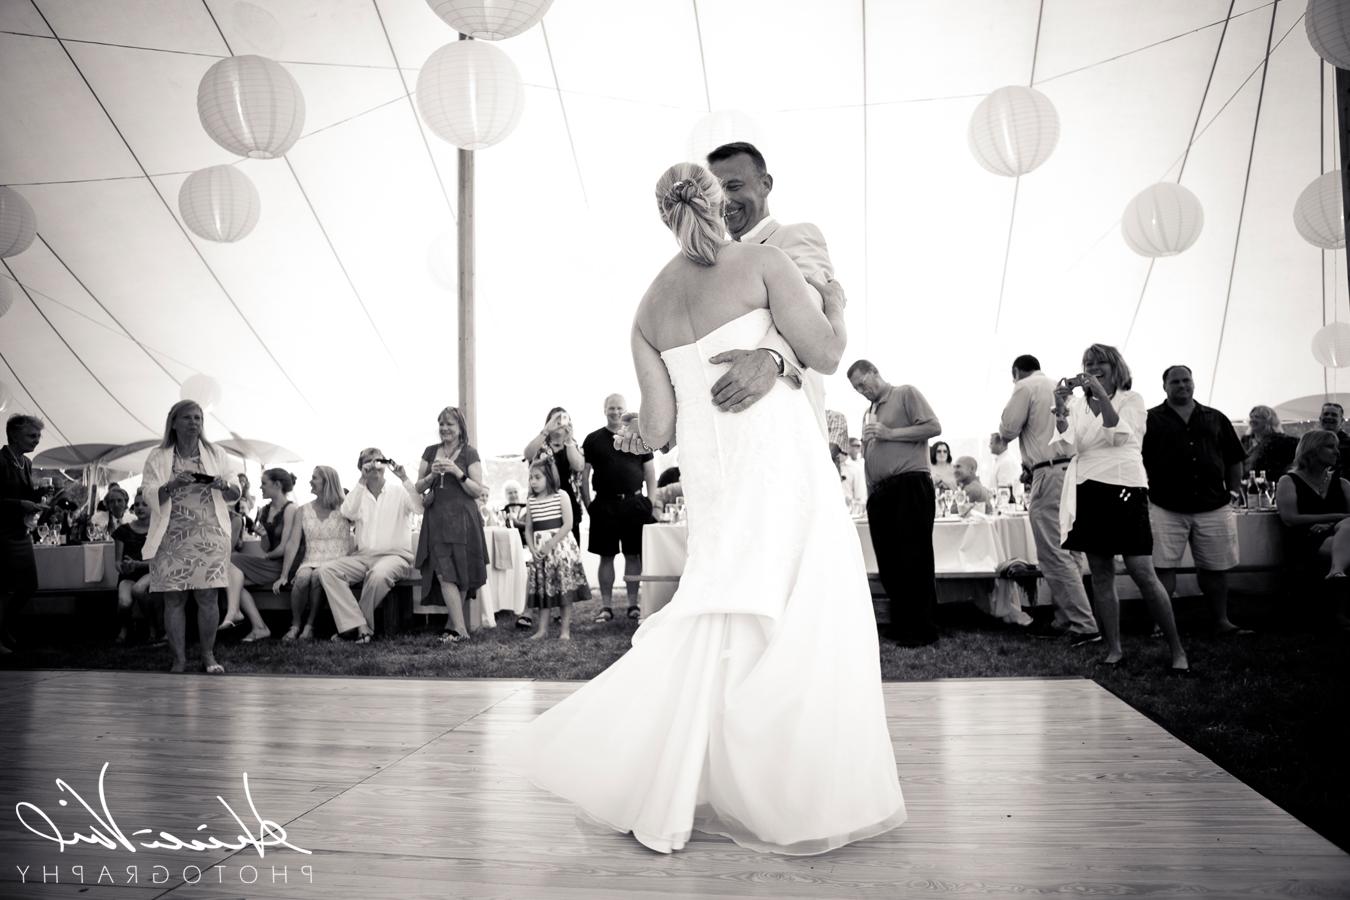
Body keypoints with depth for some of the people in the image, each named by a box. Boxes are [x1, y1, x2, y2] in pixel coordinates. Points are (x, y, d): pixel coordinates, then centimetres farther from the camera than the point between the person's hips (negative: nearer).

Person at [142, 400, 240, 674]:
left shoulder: (216, 454, 11)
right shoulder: (157, 457, 5)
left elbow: (235, 494, 12)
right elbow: (151, 497, -3)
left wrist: (223, 485, -10)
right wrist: (173, 484, -20)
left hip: (209, 537, 1)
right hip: (172, 539, -1)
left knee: (208, 597, -2)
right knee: (173, 599, 0)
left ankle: (208, 656, 8)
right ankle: (179, 659, 8)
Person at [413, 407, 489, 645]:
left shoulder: (469, 453, 2)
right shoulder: (430, 452, 13)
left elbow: (478, 491, -2)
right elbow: (418, 488, 14)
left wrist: (457, 472, -14)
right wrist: (432, 475, -5)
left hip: (462, 519, -3)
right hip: (436, 519, 3)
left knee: (461, 575, -3)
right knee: (444, 574, -5)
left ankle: (452, 625, 5)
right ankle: (460, 629, -3)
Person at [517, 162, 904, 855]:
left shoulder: (648, 309, 11)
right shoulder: (761, 261, -1)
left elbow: (659, 426, 7)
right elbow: (824, 354, -5)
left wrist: (630, 439, 28)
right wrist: (834, 302, 14)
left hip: (708, 474, 5)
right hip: (780, 459, -5)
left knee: (719, 619, 14)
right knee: (804, 617, 1)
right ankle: (799, 799, 8)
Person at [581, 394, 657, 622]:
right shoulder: (593, 439, 6)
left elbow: (650, 473, 9)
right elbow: (584, 474, 5)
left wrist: (651, 502, 0)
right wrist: (588, 504, -2)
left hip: (634, 503, 1)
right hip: (604, 504, -1)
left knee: (633, 555, 4)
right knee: (606, 556, 3)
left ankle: (633, 604, 12)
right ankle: (606, 605, 10)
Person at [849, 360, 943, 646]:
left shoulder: (906, 394, 4)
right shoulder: (869, 413, 23)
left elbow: (934, 427, -7)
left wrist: (890, 433, -11)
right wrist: (870, 494, 8)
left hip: (910, 485, -7)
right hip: (879, 493, 7)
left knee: (915, 561, -5)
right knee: (889, 563, 6)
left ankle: (922, 629, -1)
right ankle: (900, 625, 13)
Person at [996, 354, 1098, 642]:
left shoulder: (1025, 387, -2)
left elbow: (1008, 429, -7)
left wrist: (1003, 432, 15)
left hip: (1049, 474, -8)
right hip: (1071, 469, 9)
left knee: (1054, 554, -8)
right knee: (1067, 552, 12)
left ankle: (1084, 626, -10)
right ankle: (1064, 621, 17)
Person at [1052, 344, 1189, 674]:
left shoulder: (1131, 400, 6)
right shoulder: (1077, 404, 13)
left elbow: (1120, 434, -13)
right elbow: (1066, 447, 1)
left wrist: (1101, 393, -22)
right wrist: (1060, 411, -14)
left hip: (1123, 489, -3)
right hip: (1087, 493, 3)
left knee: (1143, 573, -8)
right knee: (1101, 575, 5)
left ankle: (1177, 650, 2)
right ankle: (1114, 650, 12)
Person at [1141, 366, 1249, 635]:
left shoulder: (1216, 419, 13)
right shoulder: (1151, 420, 3)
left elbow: (1234, 459, 17)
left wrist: (1234, 490, 8)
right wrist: (1144, 491, -7)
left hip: (1213, 506, 3)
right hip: (1166, 508, -3)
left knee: (1215, 568, 10)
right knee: (1163, 567, -6)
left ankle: (1221, 621, 21)